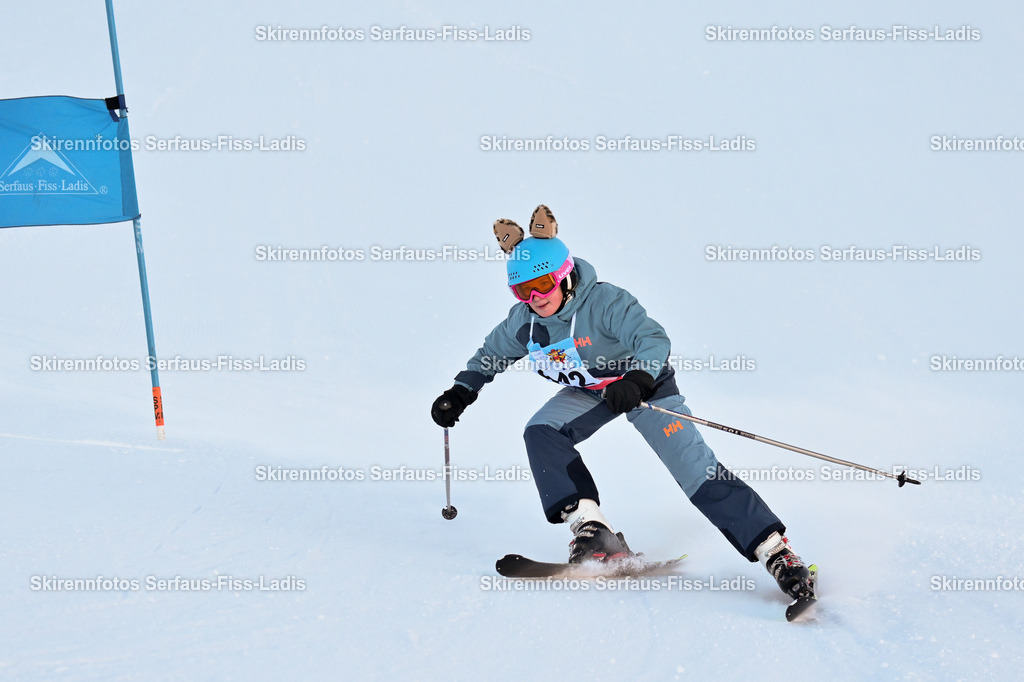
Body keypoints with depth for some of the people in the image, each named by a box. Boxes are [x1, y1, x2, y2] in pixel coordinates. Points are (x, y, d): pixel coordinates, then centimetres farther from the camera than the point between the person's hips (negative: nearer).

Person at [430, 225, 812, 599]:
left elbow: (654, 339, -40)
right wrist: (460, 393, 0)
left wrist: (636, 381, -57)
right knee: (540, 433, -20)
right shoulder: (522, 321, -11)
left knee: (697, 471, -17)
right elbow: (490, 356, 9)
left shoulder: (605, 302, -30)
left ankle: (775, 551, -17)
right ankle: (591, 528, -23)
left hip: (645, 383, -6)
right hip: (588, 392, 6)